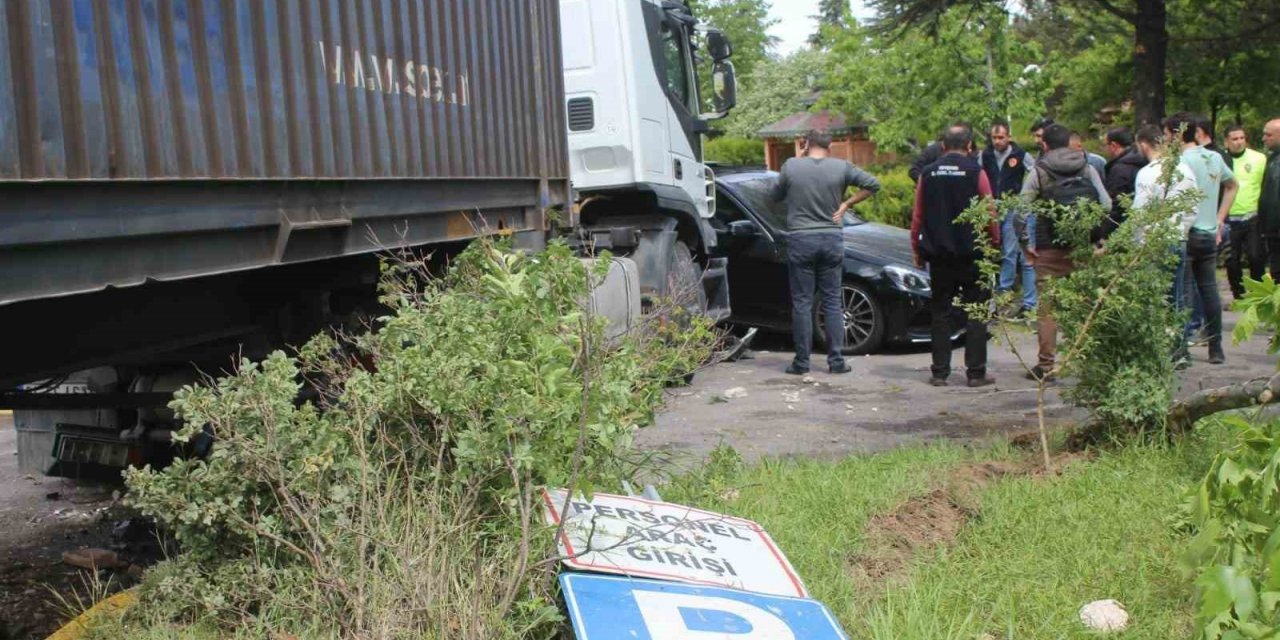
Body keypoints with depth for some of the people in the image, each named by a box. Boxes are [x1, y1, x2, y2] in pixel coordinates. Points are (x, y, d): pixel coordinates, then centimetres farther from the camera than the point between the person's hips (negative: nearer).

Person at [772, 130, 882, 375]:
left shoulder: (791, 166, -3)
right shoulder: (841, 167, -1)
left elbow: (776, 196, 10)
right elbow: (873, 184, -1)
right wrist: (847, 204, 5)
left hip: (800, 239, -1)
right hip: (831, 238, 1)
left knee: (802, 302, 4)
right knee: (832, 302, 8)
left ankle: (801, 362, 6)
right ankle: (836, 360, 9)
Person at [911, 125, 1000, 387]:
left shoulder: (928, 174, 3)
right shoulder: (976, 172, -5)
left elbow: (917, 216, 6)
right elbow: (990, 213, -4)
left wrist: (917, 250, 15)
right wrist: (994, 243, 9)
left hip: (939, 255, 2)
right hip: (972, 253, -2)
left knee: (940, 313, 8)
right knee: (975, 313, 4)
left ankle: (940, 372, 7)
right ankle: (976, 372, 3)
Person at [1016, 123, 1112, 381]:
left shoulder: (1039, 172, -2)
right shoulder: (1088, 169, 7)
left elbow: (1019, 210, -9)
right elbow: (1106, 205, 2)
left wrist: (1025, 244, -1)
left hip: (1050, 249, -3)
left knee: (1047, 308, 1)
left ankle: (1046, 364, 1)